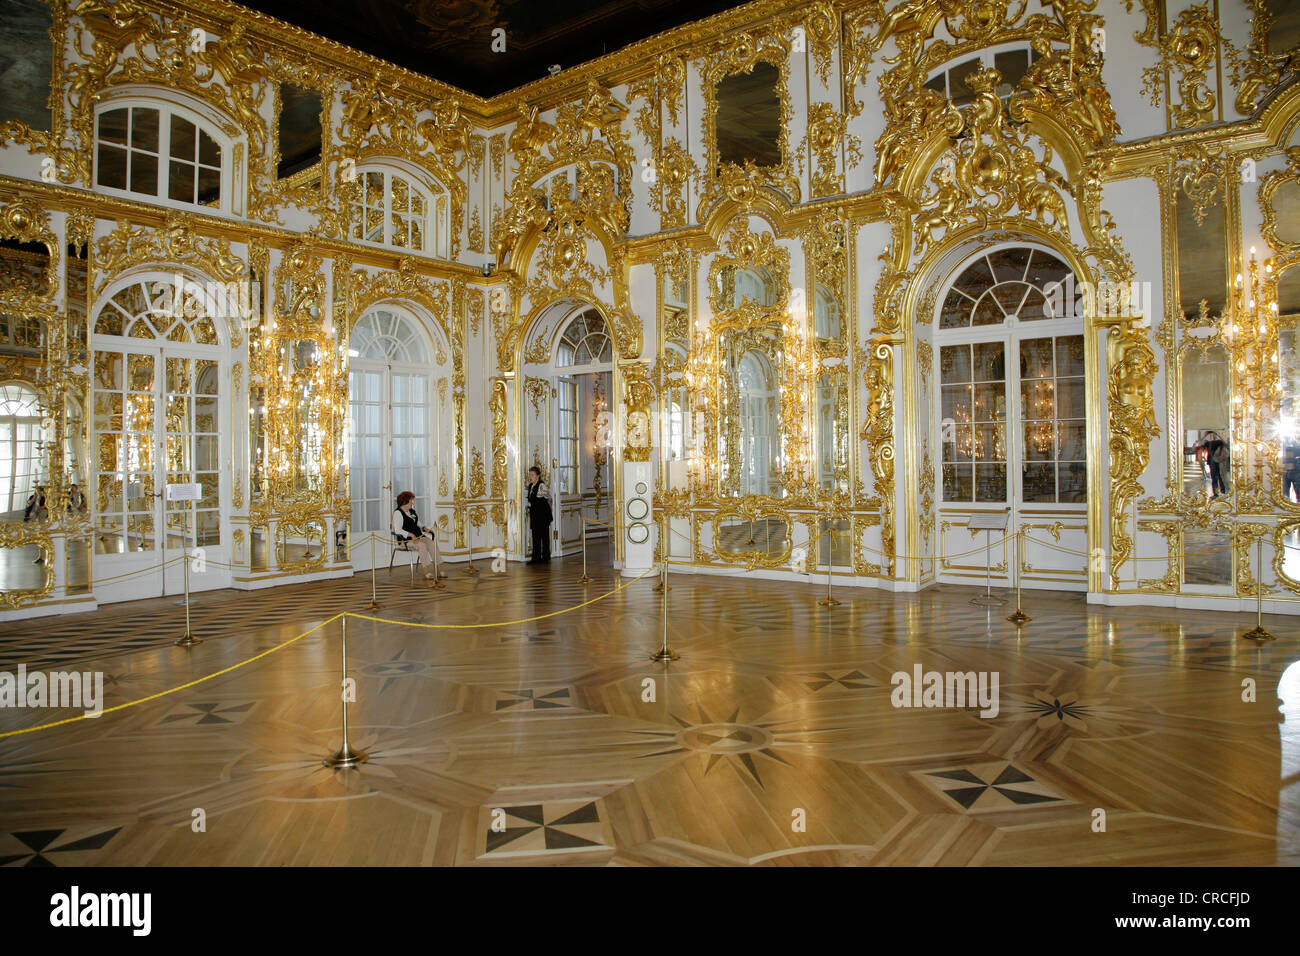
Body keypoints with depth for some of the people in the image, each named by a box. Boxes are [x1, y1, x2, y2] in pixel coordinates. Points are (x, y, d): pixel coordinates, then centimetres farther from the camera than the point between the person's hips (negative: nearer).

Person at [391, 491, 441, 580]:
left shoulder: (412, 511, 18)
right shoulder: (398, 513, -6)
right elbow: (397, 530, -16)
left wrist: (425, 528, 8)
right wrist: (410, 534, -26)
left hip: (418, 536, 7)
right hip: (406, 539, -7)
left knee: (432, 543, -18)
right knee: (422, 545, -33)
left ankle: (437, 570, -21)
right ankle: (426, 571, -31)